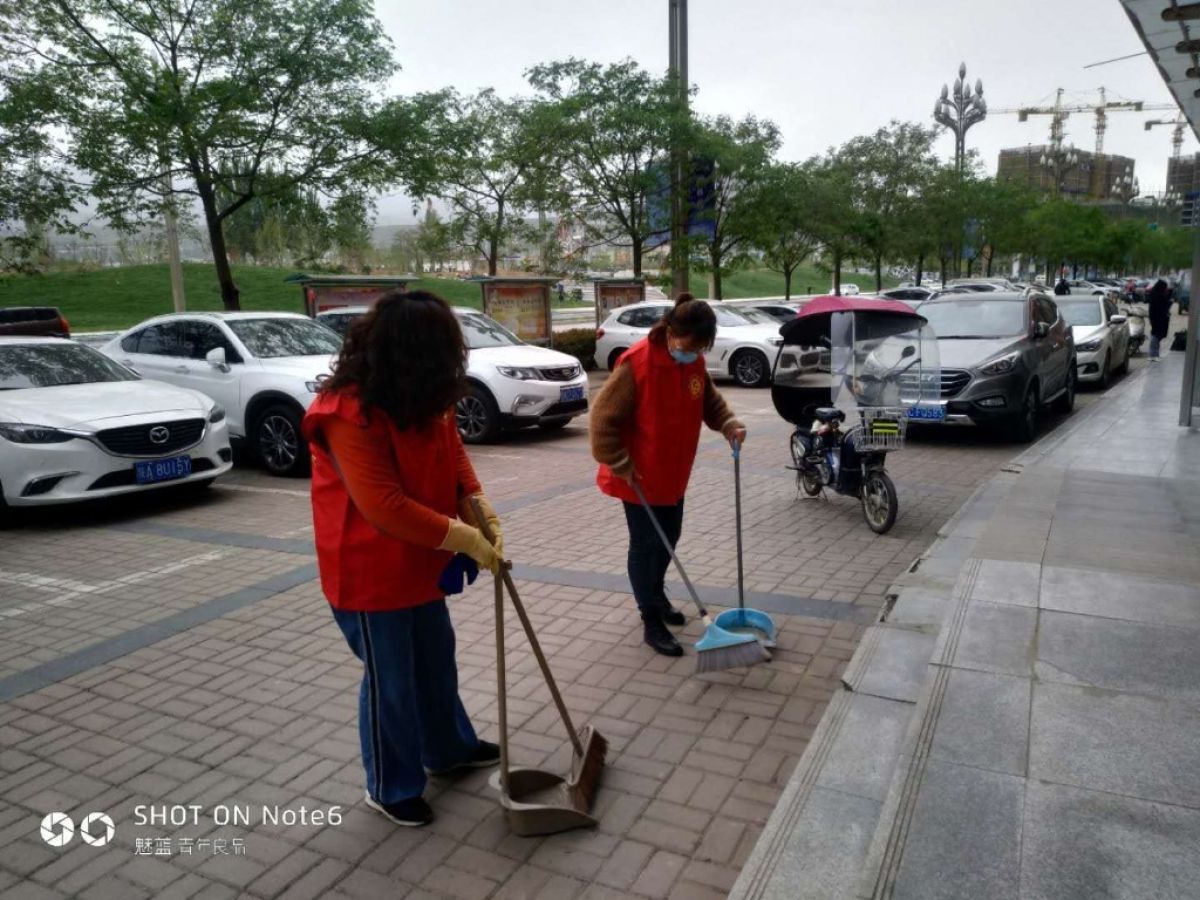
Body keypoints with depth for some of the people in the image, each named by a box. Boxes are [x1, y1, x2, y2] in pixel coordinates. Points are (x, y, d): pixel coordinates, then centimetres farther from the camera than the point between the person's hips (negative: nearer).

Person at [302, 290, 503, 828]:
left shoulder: (424, 397, -2)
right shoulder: (349, 413, -30)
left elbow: (451, 447, 7)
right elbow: (386, 507, -32)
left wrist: (478, 507, -10)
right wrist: (463, 538, -27)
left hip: (420, 561, 9)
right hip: (370, 571, -9)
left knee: (436, 658, 23)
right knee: (390, 681, 7)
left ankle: (449, 748, 45)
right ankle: (391, 788, 28)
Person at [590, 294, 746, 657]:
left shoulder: (695, 363, -4)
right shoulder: (636, 363, -25)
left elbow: (710, 399, 13)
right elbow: (603, 418, -22)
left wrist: (728, 424, -6)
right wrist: (621, 466, -20)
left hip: (673, 471, 7)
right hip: (639, 474, -7)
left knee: (669, 537, 20)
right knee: (645, 544, 2)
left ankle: (656, 594, 43)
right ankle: (651, 623, 14)